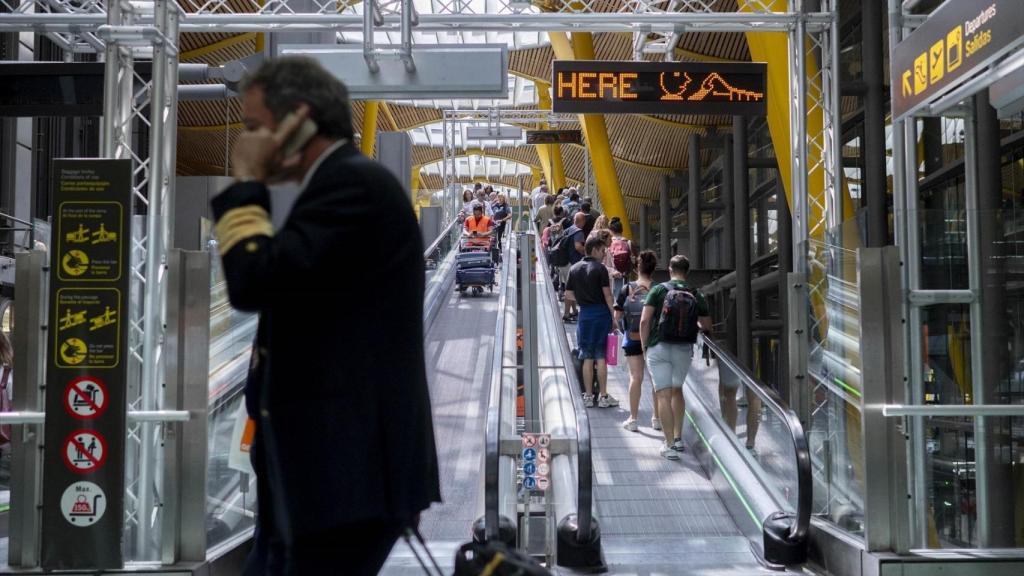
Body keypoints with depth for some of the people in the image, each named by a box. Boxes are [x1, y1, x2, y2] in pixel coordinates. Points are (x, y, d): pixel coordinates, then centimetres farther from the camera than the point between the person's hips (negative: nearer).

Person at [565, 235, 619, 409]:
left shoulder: (574, 269, 8)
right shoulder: (599, 268, -8)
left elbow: (568, 294, 10)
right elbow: (607, 294, -11)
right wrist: (614, 315, -6)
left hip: (584, 314, 4)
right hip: (601, 312, -4)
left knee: (587, 357, 9)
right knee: (601, 356, 0)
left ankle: (588, 396, 10)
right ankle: (603, 396, 4)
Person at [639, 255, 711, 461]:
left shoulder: (658, 290, -4)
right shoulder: (696, 295, 4)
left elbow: (644, 321, -10)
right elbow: (707, 325, 9)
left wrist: (644, 345, 2)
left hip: (659, 347, -3)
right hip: (684, 349, 3)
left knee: (663, 395, -3)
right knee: (677, 391, 22)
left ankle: (670, 445, -7)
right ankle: (678, 438, 25)